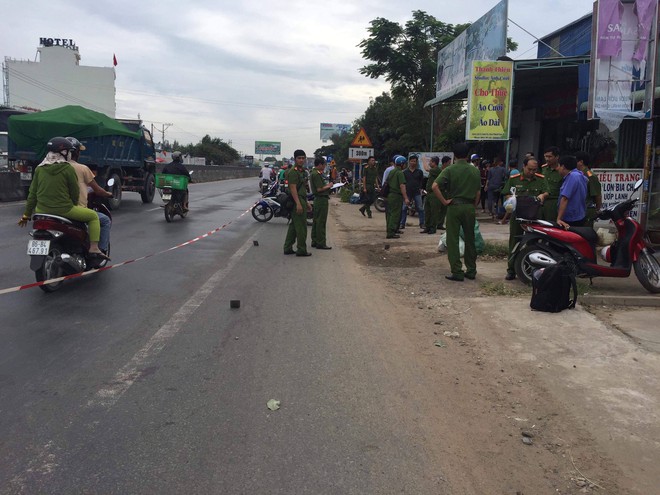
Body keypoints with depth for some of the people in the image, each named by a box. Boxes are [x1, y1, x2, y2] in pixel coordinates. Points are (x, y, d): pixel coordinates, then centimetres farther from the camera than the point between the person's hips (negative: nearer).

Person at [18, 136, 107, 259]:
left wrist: (26, 214, 14)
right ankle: (94, 248, -2)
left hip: (42, 210, 6)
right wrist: (73, 205, 17)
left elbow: (32, 193, 8)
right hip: (64, 210, -5)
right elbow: (75, 192, -3)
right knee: (93, 216, 12)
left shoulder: (40, 169, 6)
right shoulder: (68, 168, -8)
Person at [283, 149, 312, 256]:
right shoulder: (293, 171, -13)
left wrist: (306, 203, 24)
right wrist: (298, 204, -26)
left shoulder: (302, 171, 19)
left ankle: (288, 248, 18)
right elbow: (292, 188, -20)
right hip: (297, 201, -10)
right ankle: (301, 250, 0)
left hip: (301, 201, 10)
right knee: (301, 226, -6)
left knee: (294, 225, 13)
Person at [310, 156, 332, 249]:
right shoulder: (316, 174, -18)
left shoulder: (315, 173, 15)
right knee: (321, 222, -6)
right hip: (321, 199, -11)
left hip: (318, 199, 11)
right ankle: (321, 243, -3)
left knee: (316, 221, 14)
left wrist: (327, 185, 11)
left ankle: (314, 241, 21)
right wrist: (328, 186, -9)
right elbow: (319, 189, -23)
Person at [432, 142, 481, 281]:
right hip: (470, 207, 4)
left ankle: (457, 272, 1)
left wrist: (444, 201, -11)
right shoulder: (475, 170, 3)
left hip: (454, 206, -3)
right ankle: (471, 271, 19)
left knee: (453, 241, 2)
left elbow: (435, 186, -19)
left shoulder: (450, 170, -7)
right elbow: (477, 192, 8)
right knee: (470, 240, 13)